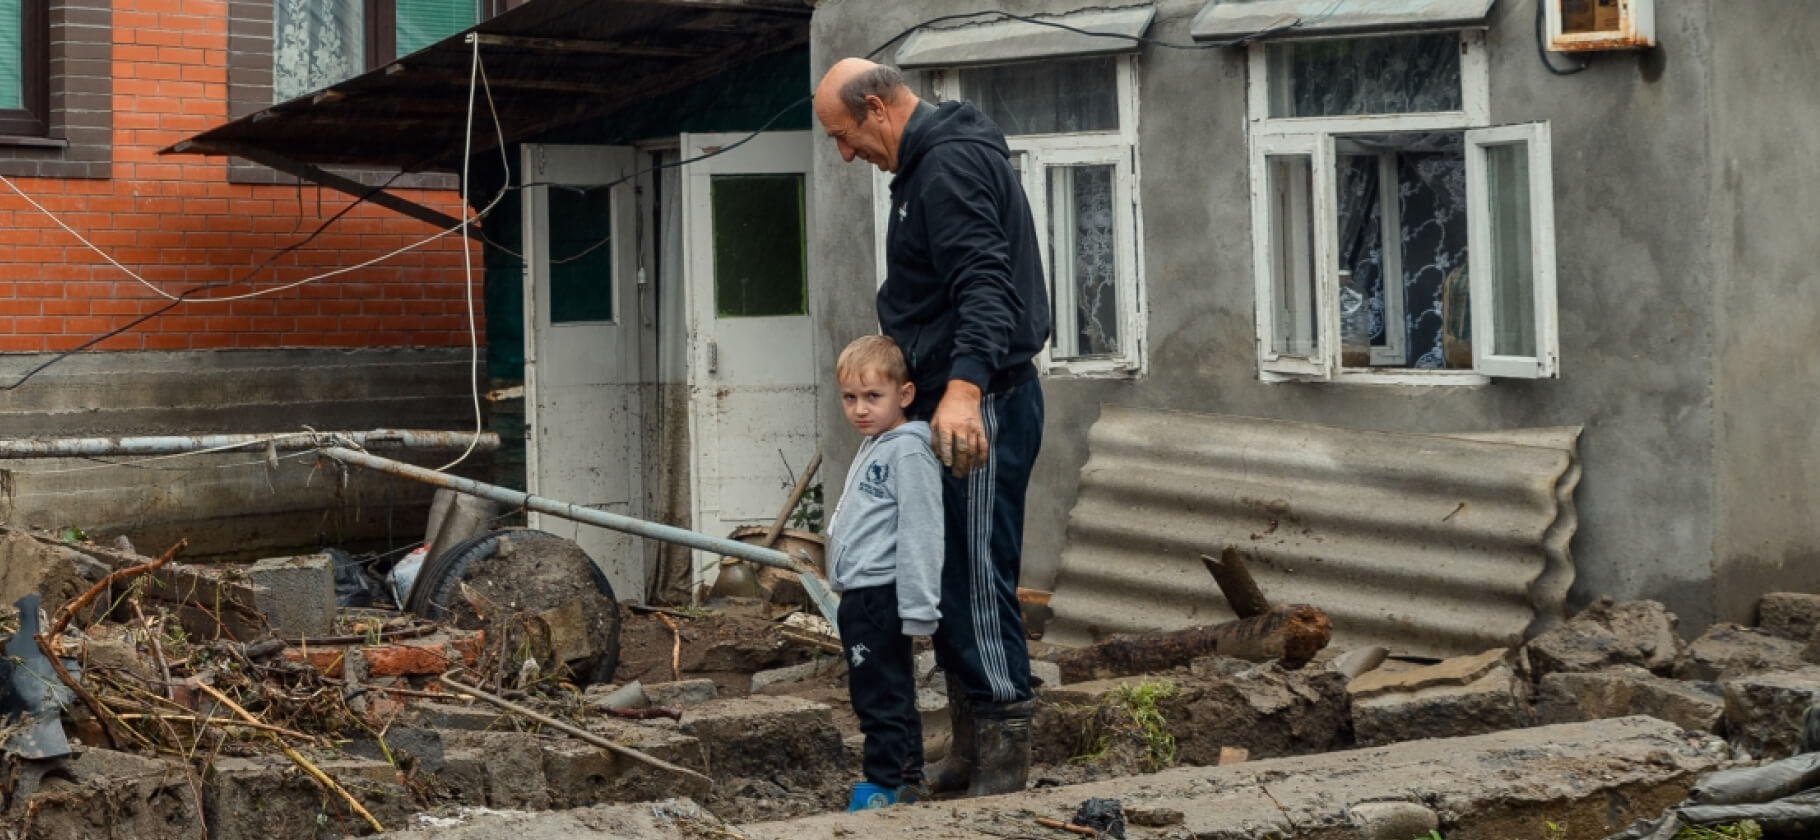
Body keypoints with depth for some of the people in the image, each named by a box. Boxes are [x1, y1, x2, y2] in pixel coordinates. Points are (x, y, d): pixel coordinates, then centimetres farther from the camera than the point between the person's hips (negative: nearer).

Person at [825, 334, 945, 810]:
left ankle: (883, 787, -3)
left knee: (882, 699, -7)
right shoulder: (873, 448, 17)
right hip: (860, 596, 10)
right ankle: (907, 782, 24)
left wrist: (917, 609, -21)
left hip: (882, 597, -10)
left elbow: (919, 535, -19)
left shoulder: (909, 452, -14)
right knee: (884, 697, 16)